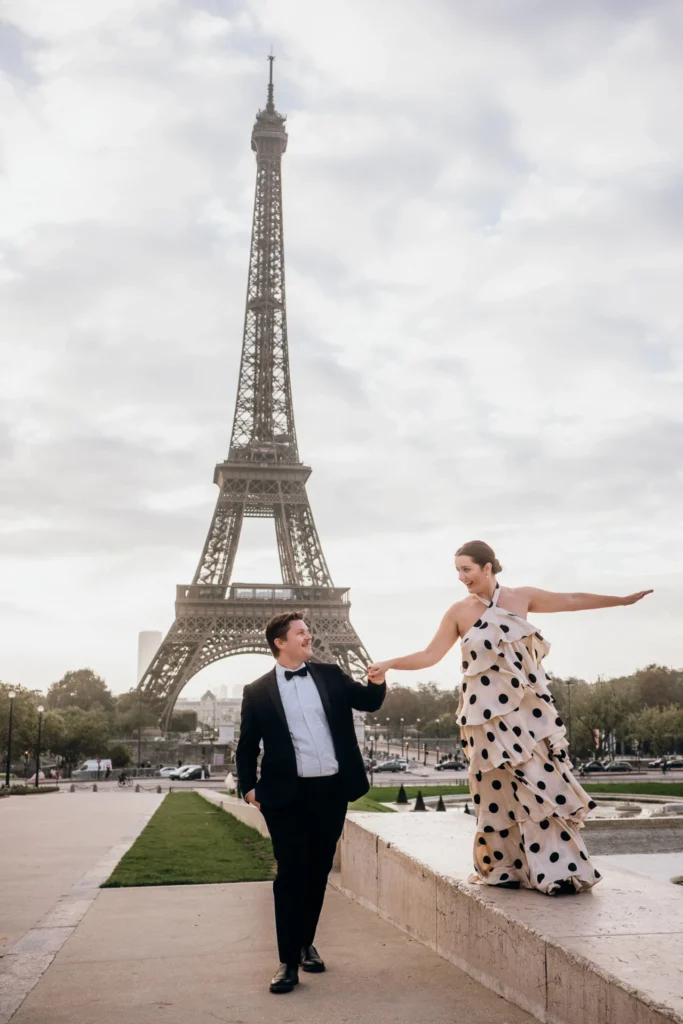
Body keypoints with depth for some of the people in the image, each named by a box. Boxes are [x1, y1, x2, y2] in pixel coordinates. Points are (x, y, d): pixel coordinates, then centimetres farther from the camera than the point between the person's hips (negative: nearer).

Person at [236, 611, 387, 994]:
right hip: (288, 795, -3)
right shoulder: (258, 692, 0)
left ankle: (307, 943, 32)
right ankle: (289, 962, 7)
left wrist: (378, 682, -14)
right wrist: (249, 787, -2)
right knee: (291, 875, -2)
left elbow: (368, 702, 6)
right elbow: (247, 746, 6)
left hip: (332, 790, 3)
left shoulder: (330, 675, 7)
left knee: (318, 872, 14)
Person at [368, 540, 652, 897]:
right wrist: (389, 664, -11)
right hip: (489, 714, -1)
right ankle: (504, 868, 17)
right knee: (498, 790, 5)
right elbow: (430, 655, -1)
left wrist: (623, 600, 13)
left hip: (528, 708, 1)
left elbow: (573, 600, 9)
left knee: (542, 783, 0)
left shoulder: (521, 597, 1)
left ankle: (557, 868, 8)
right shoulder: (458, 612, -1)